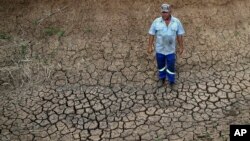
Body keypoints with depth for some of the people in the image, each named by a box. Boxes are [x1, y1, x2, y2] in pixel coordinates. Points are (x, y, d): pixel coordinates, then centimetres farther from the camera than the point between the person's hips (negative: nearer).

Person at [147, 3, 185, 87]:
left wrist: (181, 47, -1)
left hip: (171, 49, -1)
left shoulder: (176, 22, -8)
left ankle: (171, 81, 22)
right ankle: (162, 78, 38)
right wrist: (150, 46, -6)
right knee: (160, 65, 17)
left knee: (171, 66, 5)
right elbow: (151, 34, -5)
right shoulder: (156, 21, -10)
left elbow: (180, 35, -2)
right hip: (159, 49, 1)